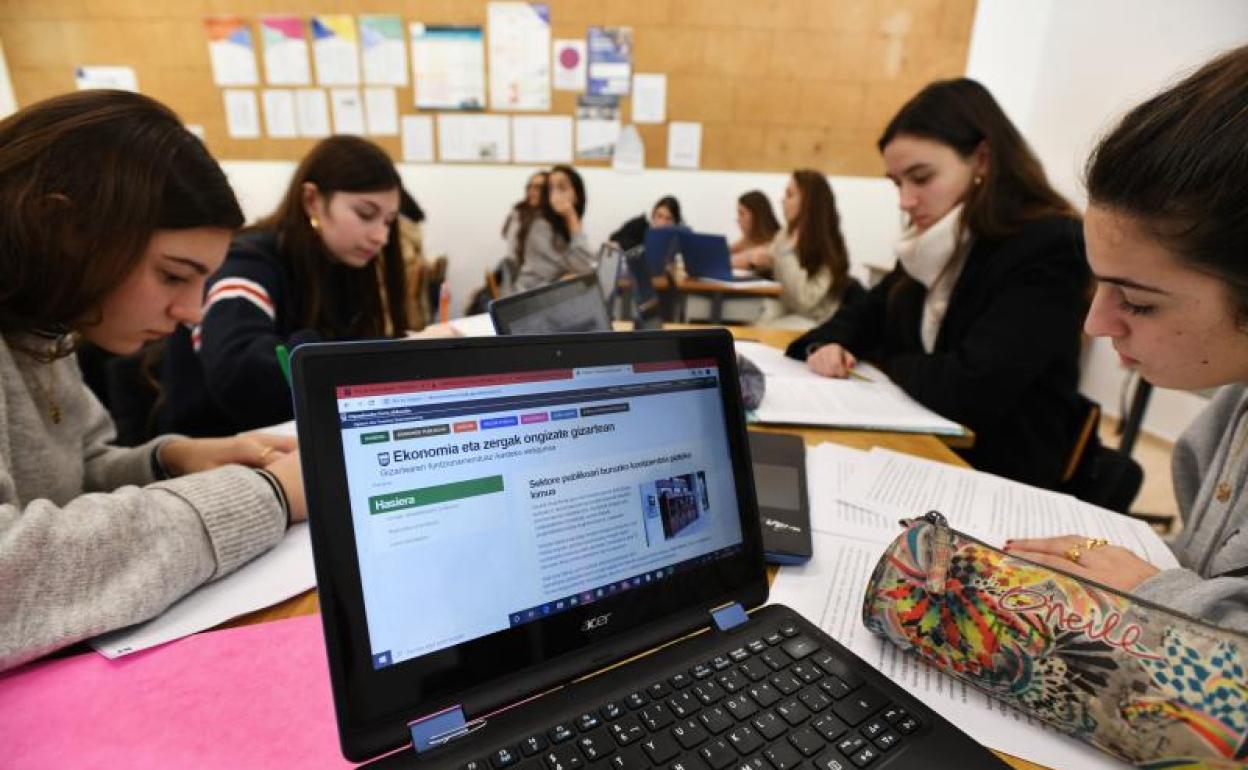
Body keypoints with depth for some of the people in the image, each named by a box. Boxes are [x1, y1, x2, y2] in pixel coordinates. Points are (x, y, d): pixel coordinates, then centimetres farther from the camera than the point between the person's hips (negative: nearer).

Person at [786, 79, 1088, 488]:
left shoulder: (1049, 248, -18)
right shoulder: (936, 246, 5)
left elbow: (970, 391, -27)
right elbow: (864, 315, 15)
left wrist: (880, 358, -9)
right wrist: (827, 344, -8)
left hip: (994, 472, -6)